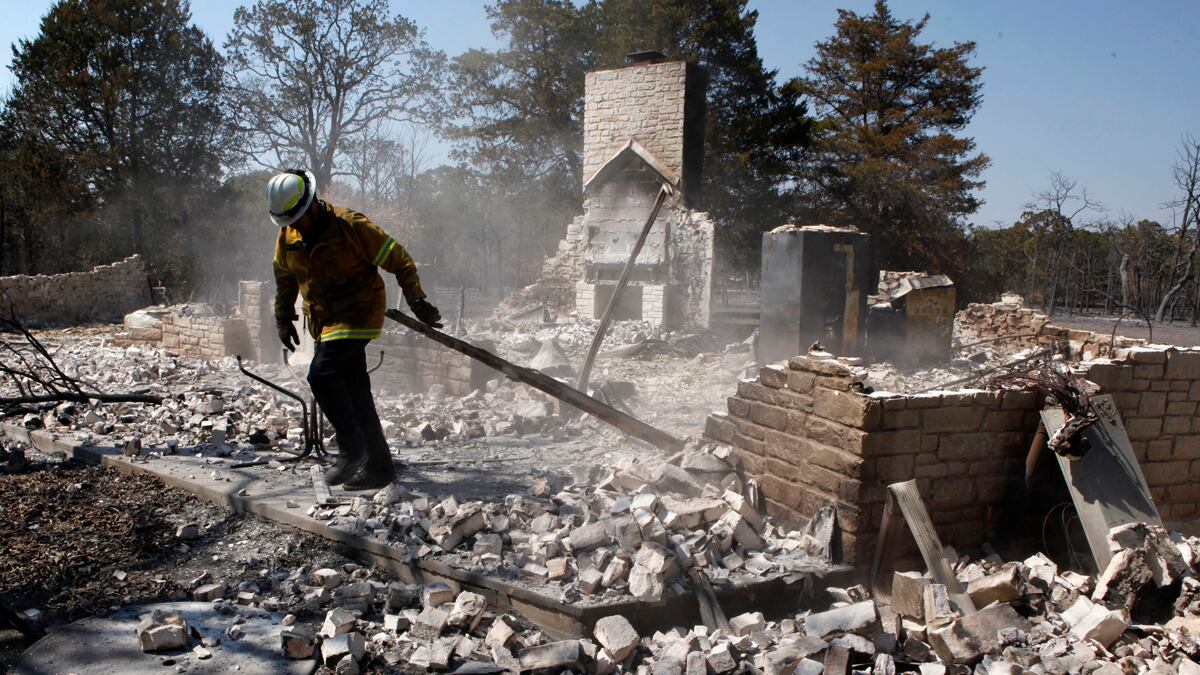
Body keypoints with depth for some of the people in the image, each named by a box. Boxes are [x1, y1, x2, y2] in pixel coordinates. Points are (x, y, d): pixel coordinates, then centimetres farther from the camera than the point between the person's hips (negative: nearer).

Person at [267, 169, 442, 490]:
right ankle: (379, 466, 15)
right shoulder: (287, 236, 2)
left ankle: (352, 449, -7)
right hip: (323, 319, 7)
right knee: (355, 393, 7)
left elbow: (399, 260, -12)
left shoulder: (351, 225, -17)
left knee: (322, 374, -21)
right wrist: (283, 318, 21)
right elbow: (284, 278, 21)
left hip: (359, 313, -7)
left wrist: (417, 301, -13)